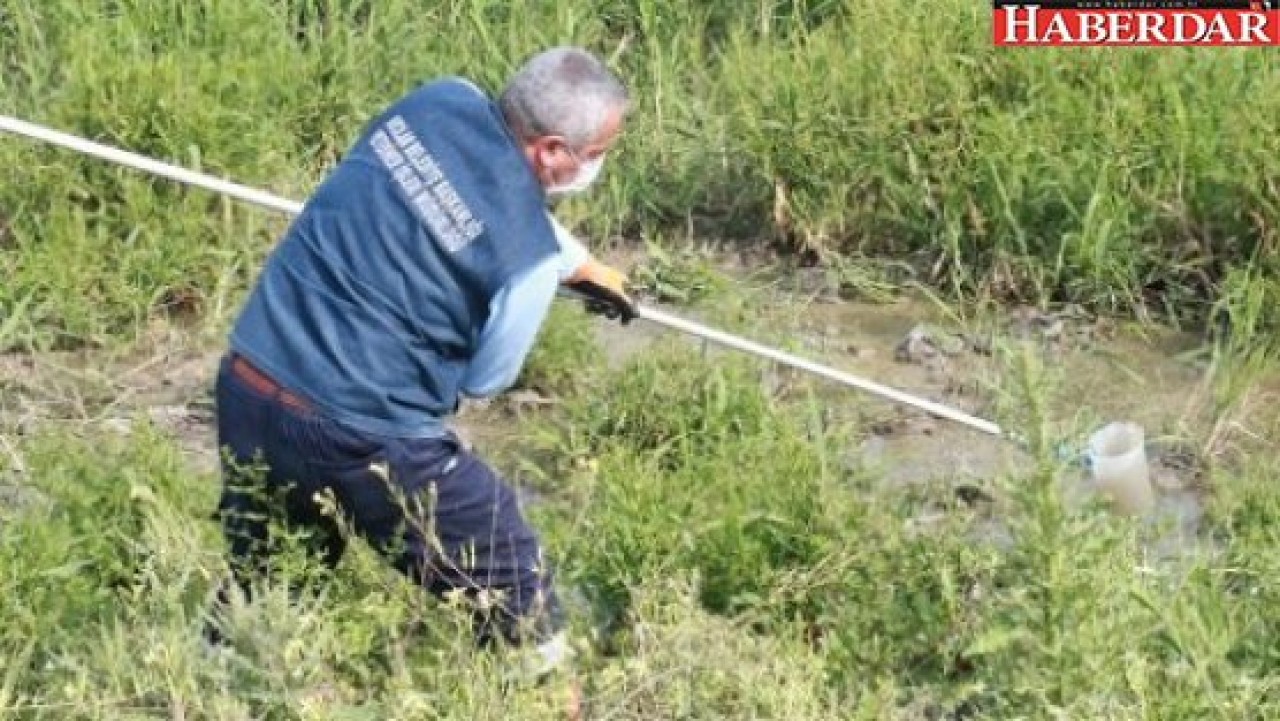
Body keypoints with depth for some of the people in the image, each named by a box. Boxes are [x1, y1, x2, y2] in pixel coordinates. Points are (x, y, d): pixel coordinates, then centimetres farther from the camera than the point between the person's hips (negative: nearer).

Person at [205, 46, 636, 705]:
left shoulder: (443, 99, 2)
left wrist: (586, 268, 39)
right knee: (517, 603, 10)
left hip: (245, 388, 7)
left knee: (256, 596, 27)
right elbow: (484, 379, 0)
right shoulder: (528, 255, -17)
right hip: (359, 436, -7)